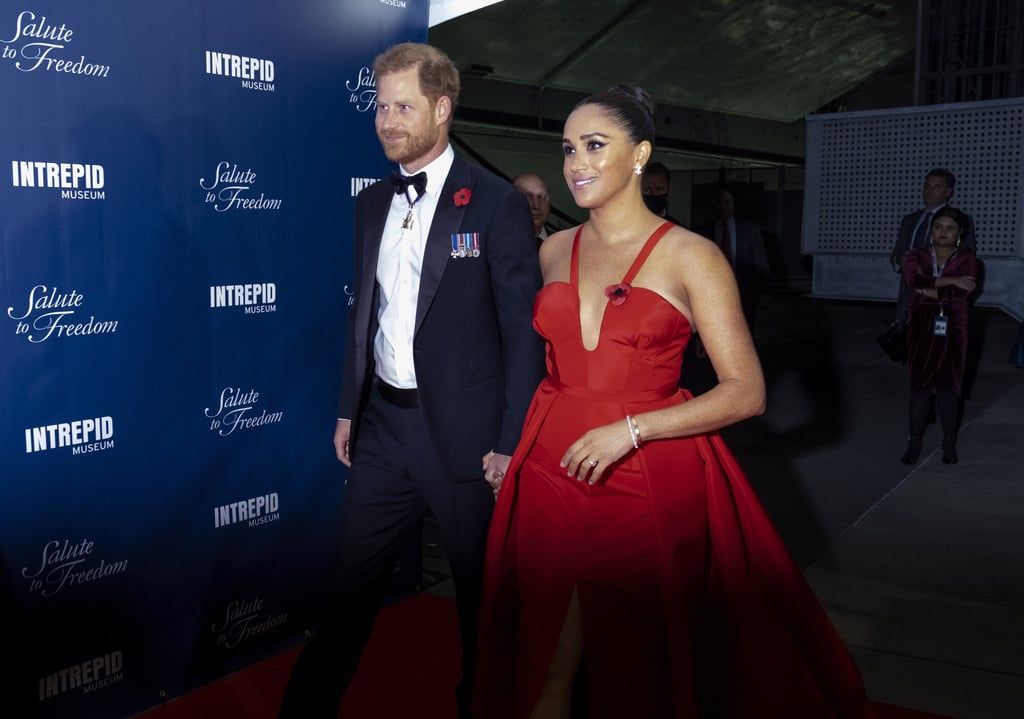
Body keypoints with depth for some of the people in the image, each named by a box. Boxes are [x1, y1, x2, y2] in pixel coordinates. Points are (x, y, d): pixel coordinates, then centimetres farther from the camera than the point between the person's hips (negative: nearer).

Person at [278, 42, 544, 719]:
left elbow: (524, 331, -11)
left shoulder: (496, 203, -10)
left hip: (463, 434, -5)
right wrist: (349, 408, 13)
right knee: (352, 584, 16)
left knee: (481, 593, 12)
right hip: (384, 427, 5)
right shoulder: (373, 202, 10)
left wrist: (511, 442, -13)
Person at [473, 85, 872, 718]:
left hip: (649, 485, -4)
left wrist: (629, 429, -18)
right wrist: (512, 444, 5)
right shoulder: (552, 251, 9)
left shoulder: (692, 257, -5)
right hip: (549, 475, 4)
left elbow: (747, 392, -9)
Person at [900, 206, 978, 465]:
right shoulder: (916, 256, 4)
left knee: (949, 384, 3)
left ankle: (949, 442, 14)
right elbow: (913, 281, -16)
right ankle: (914, 441, 8)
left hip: (952, 329, 0)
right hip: (922, 329, 1)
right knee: (920, 384, 0)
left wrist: (930, 291, -14)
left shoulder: (967, 259, 2)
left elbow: (965, 290, -15)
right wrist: (950, 281, -18)